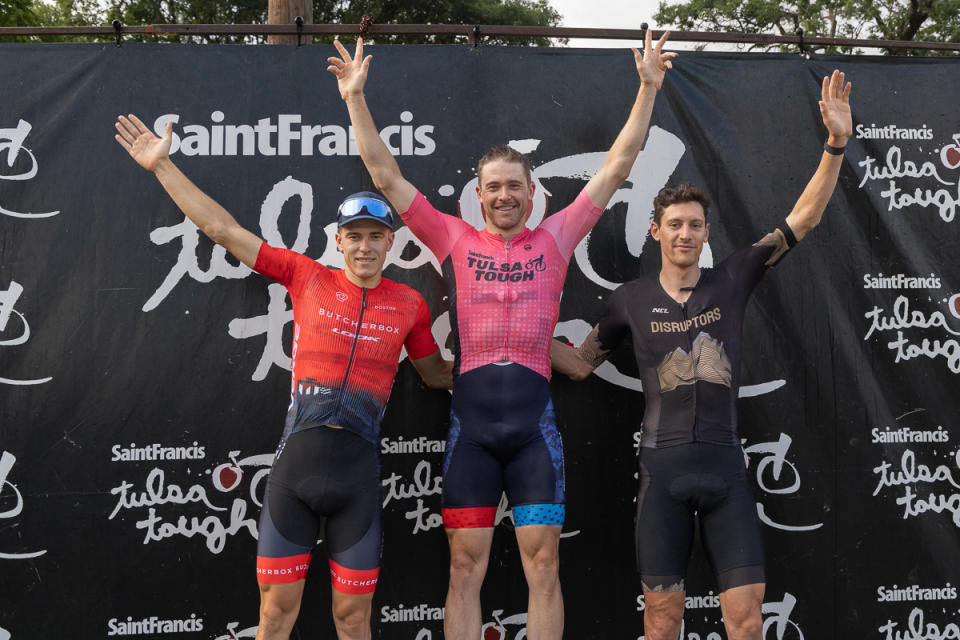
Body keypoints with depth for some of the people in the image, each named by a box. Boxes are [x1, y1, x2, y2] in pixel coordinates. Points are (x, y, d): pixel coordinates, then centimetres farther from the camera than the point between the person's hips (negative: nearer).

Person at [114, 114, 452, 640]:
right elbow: (224, 230, 6)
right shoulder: (308, 277, 5)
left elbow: (437, 375, 23)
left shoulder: (409, 304, 8)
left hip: (359, 469, 1)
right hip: (296, 460, 0)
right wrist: (162, 165, 6)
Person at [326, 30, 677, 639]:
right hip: (470, 420, 0)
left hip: (534, 420, 0)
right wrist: (356, 99, 3)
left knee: (543, 564, 2)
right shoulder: (454, 239, 9)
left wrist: (648, 89, 5)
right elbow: (386, 175, 7)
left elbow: (617, 167, 9)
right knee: (466, 567, 2)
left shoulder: (555, 238, 9)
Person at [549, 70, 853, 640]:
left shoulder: (732, 280, 5)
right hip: (663, 465, 0)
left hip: (724, 464, 1)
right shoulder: (631, 300, 5)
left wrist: (837, 143, -8)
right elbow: (580, 364, 16)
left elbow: (805, 218, 1)